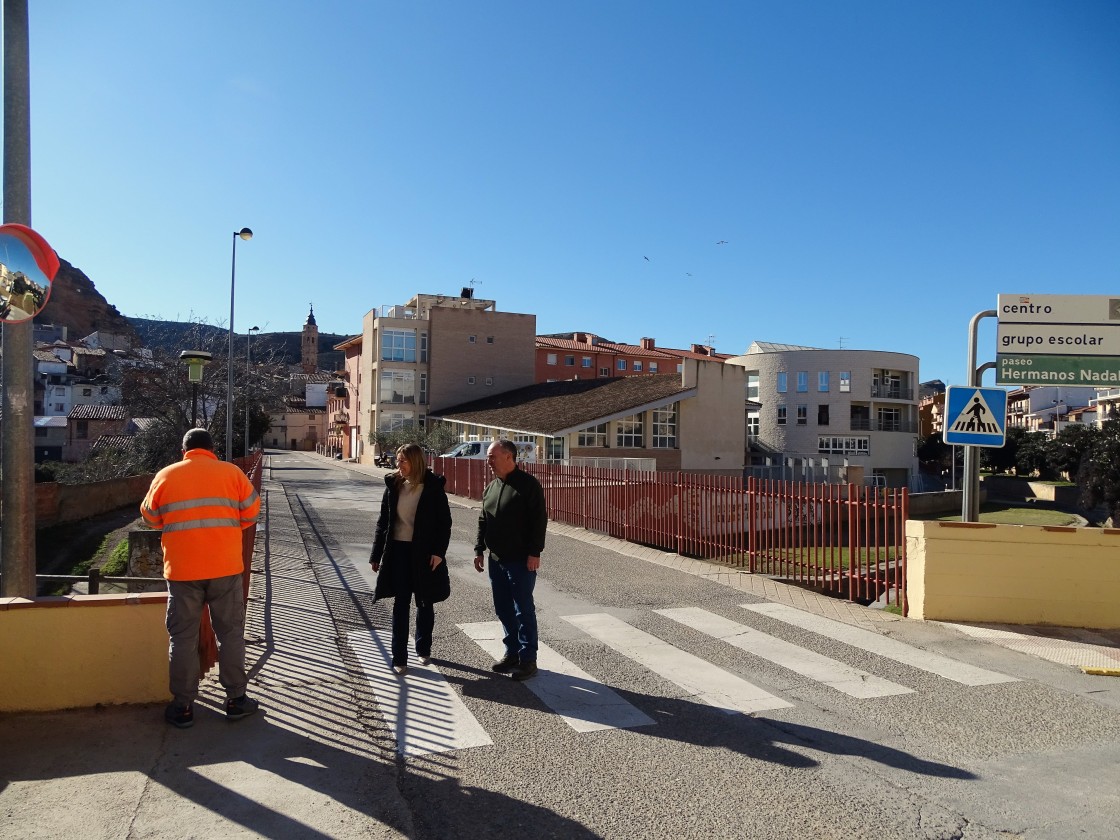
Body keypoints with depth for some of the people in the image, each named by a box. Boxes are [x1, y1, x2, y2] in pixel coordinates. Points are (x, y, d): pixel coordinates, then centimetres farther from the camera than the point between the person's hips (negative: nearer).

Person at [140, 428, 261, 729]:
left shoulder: (166, 475, 3)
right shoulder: (232, 472, 0)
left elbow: (151, 518, 12)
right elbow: (250, 513, 2)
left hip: (182, 570, 0)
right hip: (225, 568, 0)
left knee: (183, 637, 9)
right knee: (231, 633, 10)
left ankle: (183, 707, 15)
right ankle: (236, 699, 16)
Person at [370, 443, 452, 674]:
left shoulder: (433, 487, -8)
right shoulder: (393, 485, 1)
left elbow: (444, 522, -6)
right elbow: (383, 521, 6)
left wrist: (438, 552, -14)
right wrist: (377, 554, 5)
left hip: (424, 553, -2)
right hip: (398, 551, 2)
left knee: (424, 603, 13)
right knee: (401, 605, 4)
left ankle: (423, 649, 32)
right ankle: (399, 658, 11)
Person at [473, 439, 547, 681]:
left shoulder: (528, 484, -11)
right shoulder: (491, 487, 12)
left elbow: (539, 520, -14)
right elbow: (483, 521, 18)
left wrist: (534, 552, -17)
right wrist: (479, 550, 13)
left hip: (521, 560, -7)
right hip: (496, 559, 8)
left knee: (524, 610, -1)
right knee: (503, 609, 13)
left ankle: (528, 659, 8)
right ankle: (512, 653, 25)